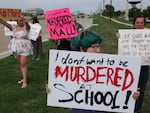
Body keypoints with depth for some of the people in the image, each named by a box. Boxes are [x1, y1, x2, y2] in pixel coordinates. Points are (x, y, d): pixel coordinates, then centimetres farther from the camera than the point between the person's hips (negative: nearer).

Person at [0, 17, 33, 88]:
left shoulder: (26, 27, -7)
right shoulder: (14, 27, 4)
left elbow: (26, 23, -30)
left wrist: (23, 19, -50)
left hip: (24, 48, -5)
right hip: (16, 47, 5)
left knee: (23, 64, -8)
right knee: (20, 63, 14)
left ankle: (25, 82, -4)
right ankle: (24, 78, 30)